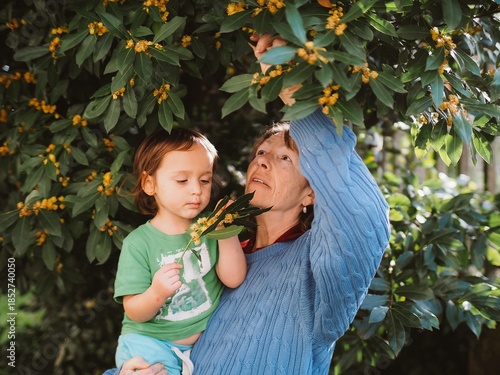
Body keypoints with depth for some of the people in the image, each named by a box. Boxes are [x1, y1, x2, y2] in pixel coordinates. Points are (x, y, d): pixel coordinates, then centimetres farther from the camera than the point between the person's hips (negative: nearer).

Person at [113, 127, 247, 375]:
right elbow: (134, 312, -10)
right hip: (152, 341, -3)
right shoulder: (139, 242, -11)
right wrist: (156, 294, -30)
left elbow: (234, 279, -8)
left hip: (206, 341, 3)